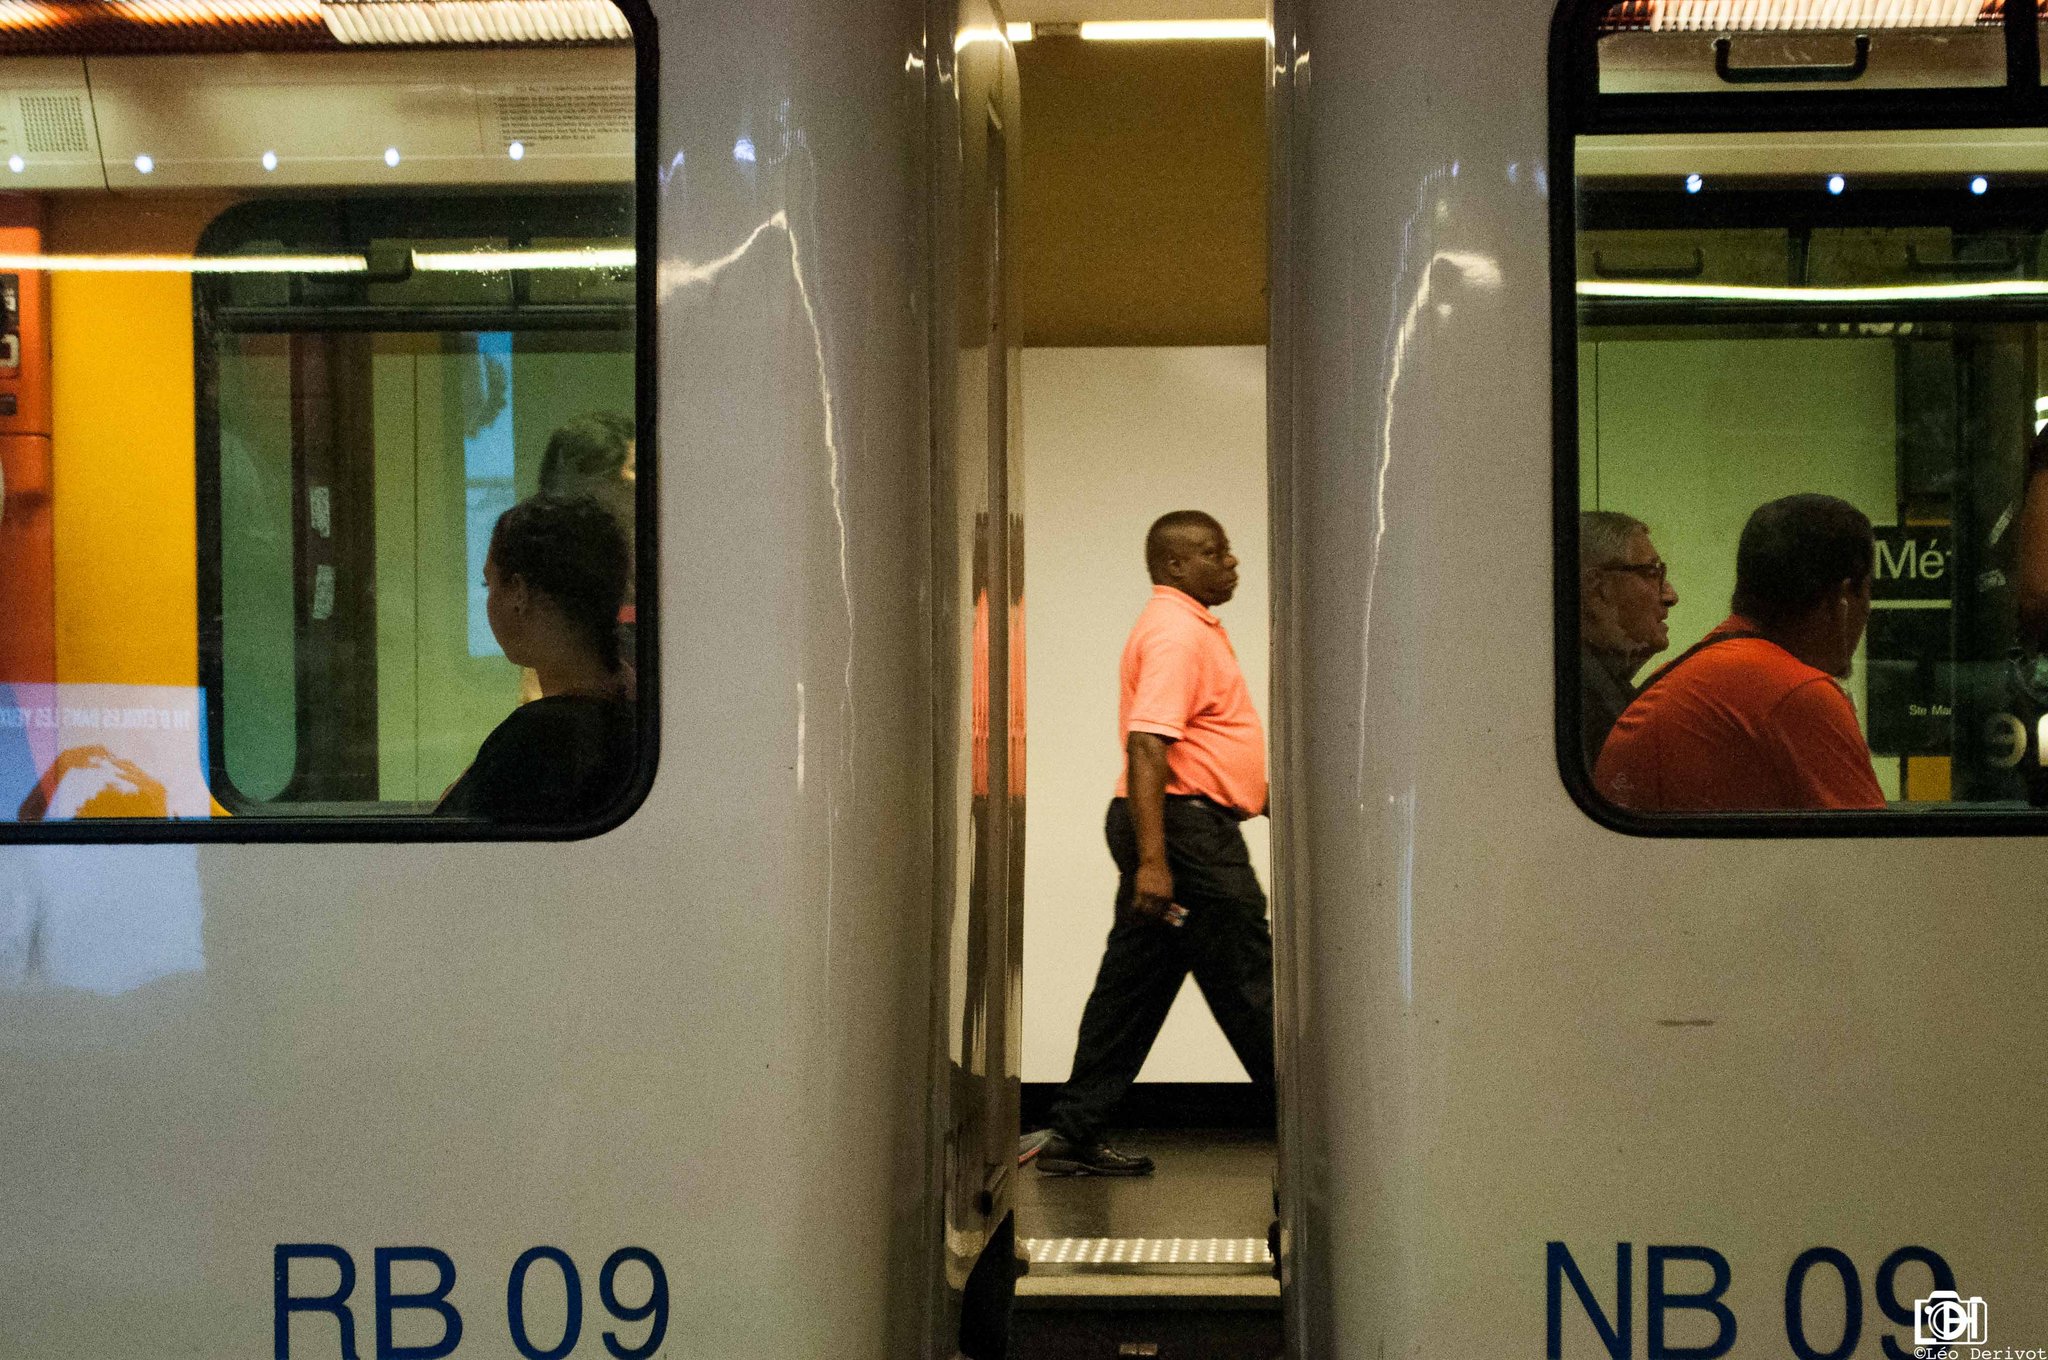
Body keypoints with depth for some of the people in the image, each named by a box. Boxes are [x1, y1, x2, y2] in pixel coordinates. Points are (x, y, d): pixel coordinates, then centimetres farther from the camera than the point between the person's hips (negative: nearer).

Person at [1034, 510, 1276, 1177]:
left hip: (1170, 827, 11)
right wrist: (1153, 859, -29)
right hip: (1187, 827, -11)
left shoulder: (1191, 627, 20)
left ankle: (1075, 1135, 11)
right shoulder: (1175, 631, -14)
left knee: (1132, 986, 9)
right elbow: (1146, 746, -24)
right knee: (1246, 987, -3)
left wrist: (1262, 795, 28)